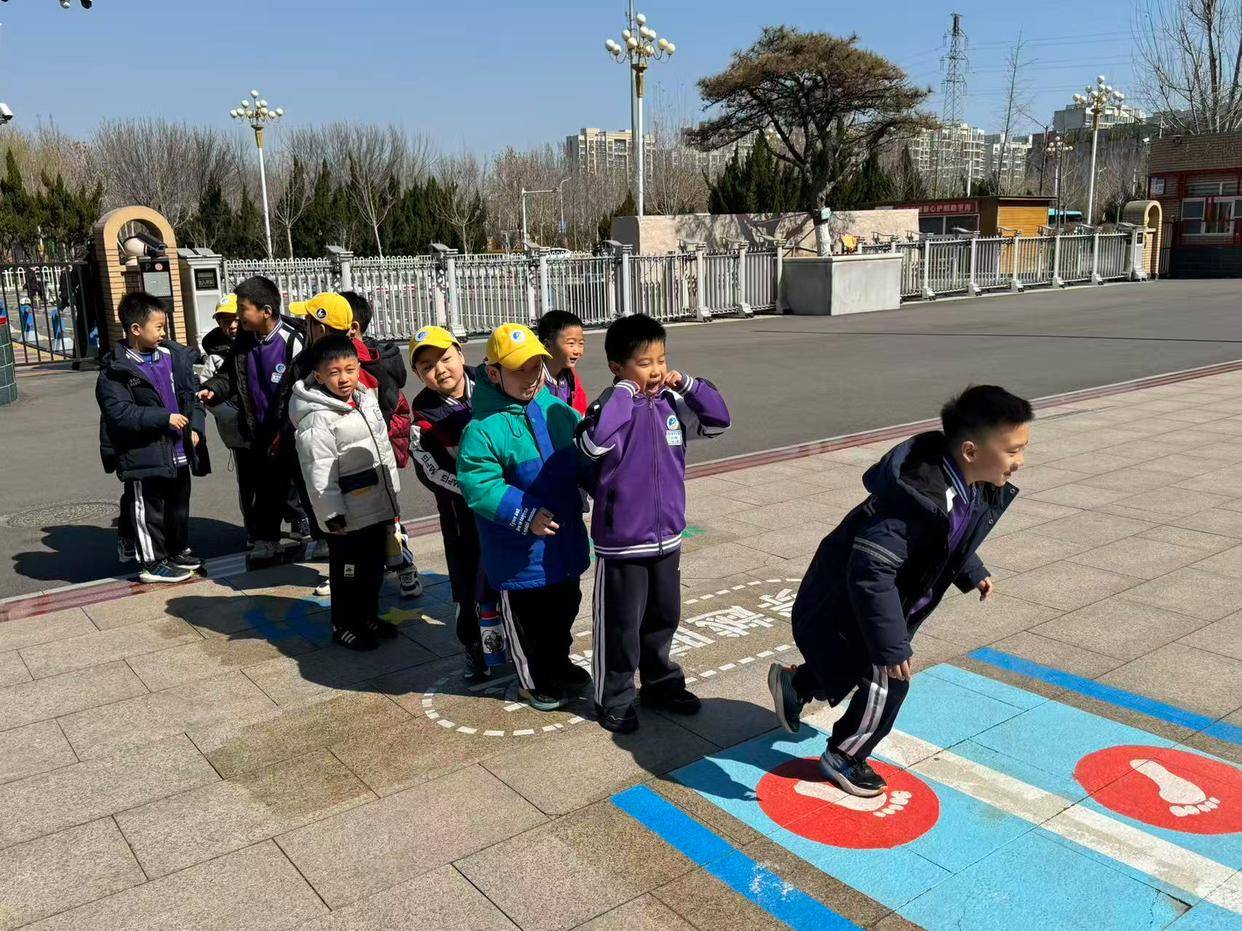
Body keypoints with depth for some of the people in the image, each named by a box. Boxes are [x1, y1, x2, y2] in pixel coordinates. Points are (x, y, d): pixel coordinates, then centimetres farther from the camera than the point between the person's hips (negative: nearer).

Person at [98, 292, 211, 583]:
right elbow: (119, 412, -20)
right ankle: (152, 562, 18)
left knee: (178, 504, 20)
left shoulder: (175, 357, 5)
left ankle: (178, 550, 37)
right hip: (144, 455, -6)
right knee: (148, 509, 5)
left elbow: (193, 393, 12)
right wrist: (164, 418, -24)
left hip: (179, 452, 6)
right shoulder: (116, 370, -12)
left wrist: (196, 427, -1)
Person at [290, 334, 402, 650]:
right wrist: (332, 514, -19)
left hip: (377, 506, 8)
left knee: (375, 566, 18)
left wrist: (392, 491, 18)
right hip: (347, 515, -8)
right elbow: (319, 473, -19)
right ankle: (344, 626, 22)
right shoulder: (317, 419, -18)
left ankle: (369, 617, 35)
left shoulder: (367, 399, 6)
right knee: (348, 573, 6)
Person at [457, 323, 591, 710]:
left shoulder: (558, 411, -1)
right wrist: (525, 514, -29)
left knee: (564, 606, 25)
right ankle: (533, 681, 34)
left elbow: (585, 457, 12)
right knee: (526, 619, 12)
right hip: (518, 552, -6)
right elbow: (479, 486, -24)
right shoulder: (485, 427, -21)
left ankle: (558, 664, 49)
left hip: (565, 539, 6)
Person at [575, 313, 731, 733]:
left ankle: (661, 683, 40)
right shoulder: (614, 407, -17)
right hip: (621, 541, -6)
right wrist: (624, 391, -28)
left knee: (663, 617, 22)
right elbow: (594, 442, -37)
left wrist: (688, 383, -5)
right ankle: (613, 699, 24)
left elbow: (718, 421, 7)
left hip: (667, 536, 6)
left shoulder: (671, 404, 2)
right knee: (620, 626, 7)